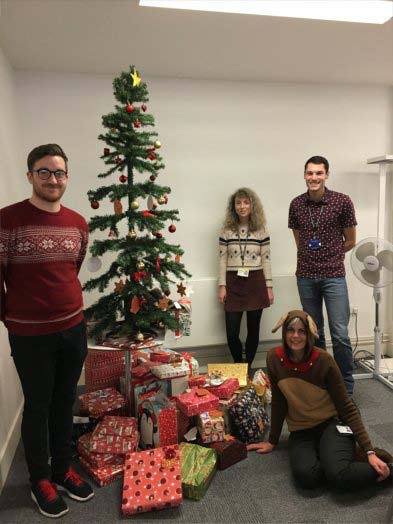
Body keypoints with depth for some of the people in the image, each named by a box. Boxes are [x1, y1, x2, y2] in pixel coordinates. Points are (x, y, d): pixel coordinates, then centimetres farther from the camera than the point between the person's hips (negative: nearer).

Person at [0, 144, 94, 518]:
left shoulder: (78, 224, 3)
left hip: (74, 329, 5)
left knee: (65, 402, 18)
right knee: (38, 406, 12)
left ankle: (62, 469, 38)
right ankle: (40, 480, 33)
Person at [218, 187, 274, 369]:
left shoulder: (261, 230, 2)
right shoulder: (227, 230, 2)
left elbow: (266, 259, 3)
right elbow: (222, 260, 3)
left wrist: (269, 287, 0)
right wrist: (222, 286, -2)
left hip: (255, 283, 0)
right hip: (233, 284, 0)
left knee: (253, 329, 7)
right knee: (232, 332, 0)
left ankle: (248, 367, 26)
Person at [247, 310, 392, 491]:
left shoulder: (324, 360, -17)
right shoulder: (274, 359, -10)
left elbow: (347, 407, -10)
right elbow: (278, 403, 2)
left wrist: (369, 451, -16)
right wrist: (272, 441, 9)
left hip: (331, 424, -2)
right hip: (300, 431, 3)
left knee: (339, 476, -32)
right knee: (305, 475, -29)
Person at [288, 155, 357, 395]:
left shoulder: (343, 202, -6)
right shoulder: (296, 204, 2)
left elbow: (350, 241, 3)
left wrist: (328, 256, 7)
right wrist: (311, 257, 7)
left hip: (333, 276, -3)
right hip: (306, 276, 3)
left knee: (340, 333, -3)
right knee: (313, 332, 12)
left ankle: (346, 386, 13)